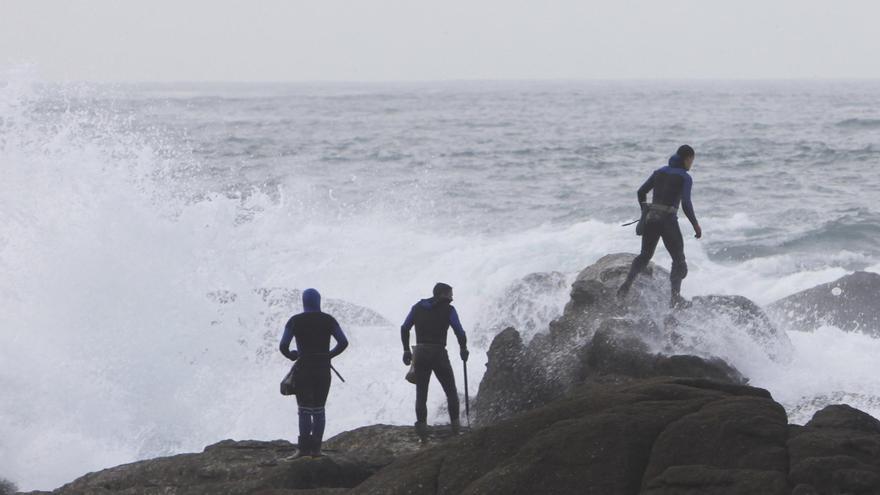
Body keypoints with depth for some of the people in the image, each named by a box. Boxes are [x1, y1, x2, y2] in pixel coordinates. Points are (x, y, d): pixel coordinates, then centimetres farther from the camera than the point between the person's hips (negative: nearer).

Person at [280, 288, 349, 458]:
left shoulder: (295, 321, -3)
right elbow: (343, 342, -3)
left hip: (303, 369, -2)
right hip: (323, 370, 2)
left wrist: (290, 355, 13)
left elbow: (283, 346, -9)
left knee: (305, 410, 2)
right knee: (319, 409, 9)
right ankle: (316, 448, 3)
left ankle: (304, 448, -6)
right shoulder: (328, 320, 2)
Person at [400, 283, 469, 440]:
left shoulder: (418, 308, 9)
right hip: (439, 355, -3)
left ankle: (421, 427, -1)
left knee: (421, 394, 9)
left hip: (420, 355, 3)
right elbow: (459, 332, -7)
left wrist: (406, 350, 18)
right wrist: (463, 348, 11)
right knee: (451, 391, 12)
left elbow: (404, 328, 9)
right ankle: (455, 425, 9)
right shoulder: (448, 310, -3)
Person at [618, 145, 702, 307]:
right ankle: (675, 296, -9)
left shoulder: (659, 172, 12)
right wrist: (696, 225, -5)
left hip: (650, 218, 5)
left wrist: (645, 211, 28)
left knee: (644, 255, 22)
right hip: (668, 220, -5)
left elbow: (641, 192, 13)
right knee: (679, 260, 7)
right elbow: (686, 204, -14)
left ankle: (627, 284, 2)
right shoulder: (685, 178, -5)